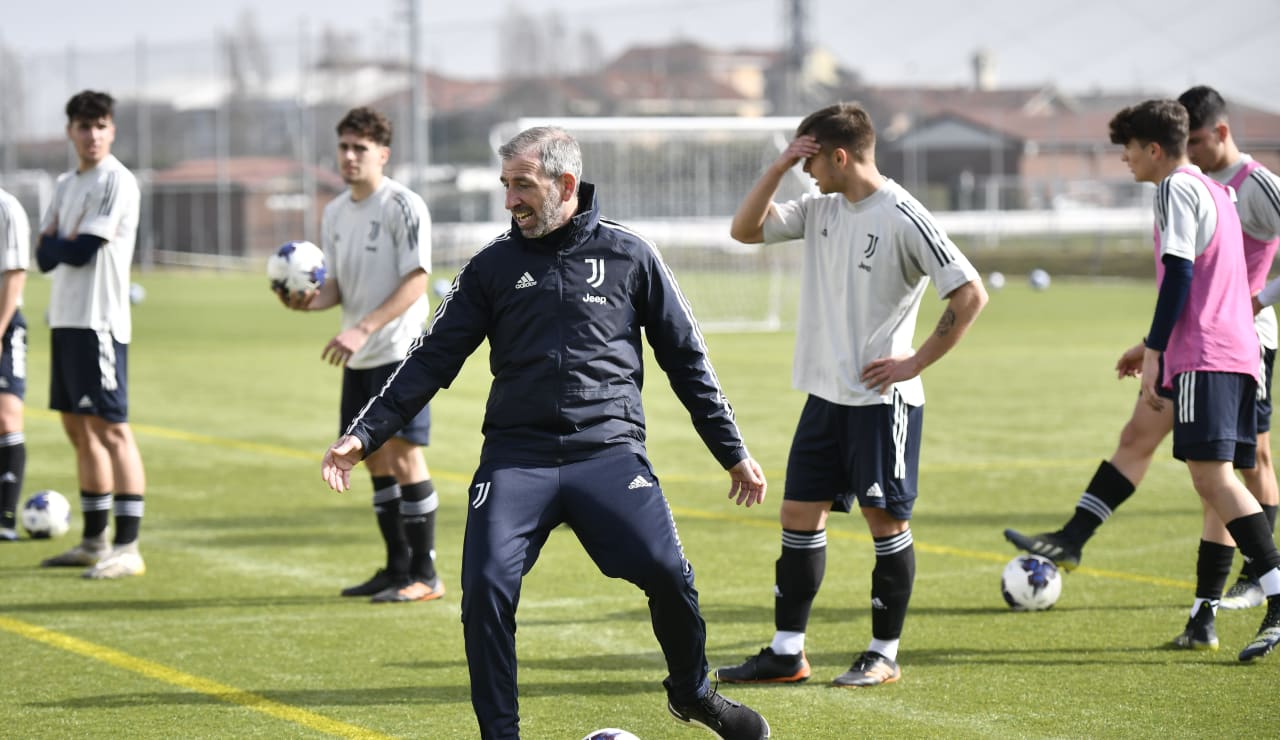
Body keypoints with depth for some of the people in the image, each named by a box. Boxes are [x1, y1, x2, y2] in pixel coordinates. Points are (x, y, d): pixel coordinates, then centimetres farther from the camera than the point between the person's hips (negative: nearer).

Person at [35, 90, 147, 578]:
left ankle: (127, 548, -12)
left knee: (110, 428, -10)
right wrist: (67, 244, -8)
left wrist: (60, 243, 3)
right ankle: (94, 542, 20)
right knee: (79, 429, 12)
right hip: (65, 318, 9)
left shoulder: (118, 182, -10)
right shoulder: (66, 185, 16)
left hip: (100, 322, -9)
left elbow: (82, 251, -16)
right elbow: (46, 257, 11)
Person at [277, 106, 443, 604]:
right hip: (359, 358, 8)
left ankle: (424, 576, -5)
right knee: (375, 458, 10)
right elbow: (336, 284, 15)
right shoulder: (335, 213, 12)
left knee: (403, 454, -9)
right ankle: (398, 567, 19)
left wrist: (364, 328, -25)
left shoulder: (403, 207, -11)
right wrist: (308, 301, -8)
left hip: (400, 351, -8)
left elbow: (415, 282, -17)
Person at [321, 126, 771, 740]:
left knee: (667, 572, -17)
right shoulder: (493, 267, 9)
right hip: (515, 454, 1)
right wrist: (364, 434, 0)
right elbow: (432, 360, 9)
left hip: (609, 452, -1)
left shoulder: (630, 256, 6)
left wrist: (733, 453, 12)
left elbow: (686, 360, 12)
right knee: (485, 587, -17)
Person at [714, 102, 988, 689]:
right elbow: (745, 229, 12)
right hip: (826, 393, 8)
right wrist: (778, 168, -1)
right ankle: (786, 653, 12)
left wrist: (915, 361, -14)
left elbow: (970, 294, -16)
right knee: (799, 513, 7)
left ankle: (883, 655, 10)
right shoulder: (821, 208, 8)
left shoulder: (903, 217, -14)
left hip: (882, 398, -8)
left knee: (885, 518, 0)